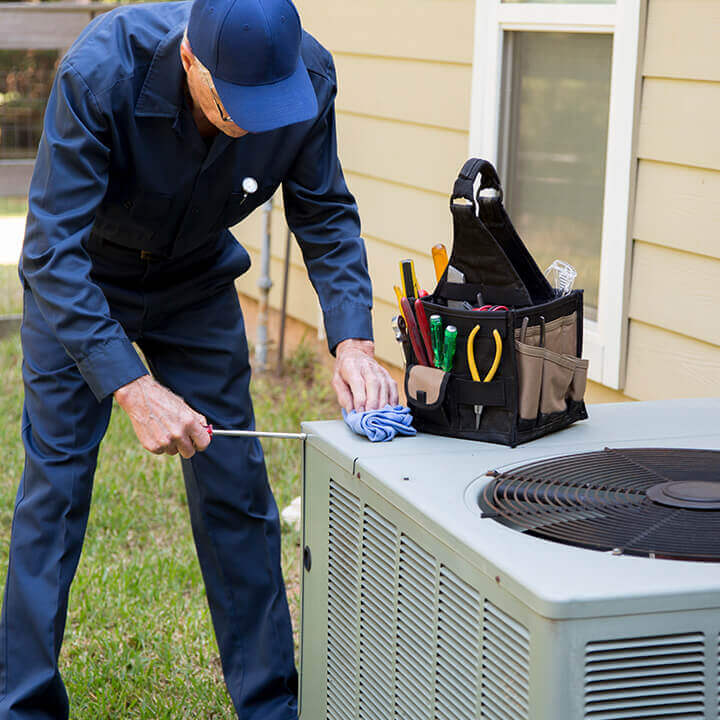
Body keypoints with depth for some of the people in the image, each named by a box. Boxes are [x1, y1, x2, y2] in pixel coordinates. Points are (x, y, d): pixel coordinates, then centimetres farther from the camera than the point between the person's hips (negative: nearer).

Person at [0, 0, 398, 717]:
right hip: (77, 286, -3)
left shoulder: (307, 76, -26)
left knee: (235, 491, 2)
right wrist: (132, 388, -44)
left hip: (197, 284, 3)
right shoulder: (100, 71, -37)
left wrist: (352, 341, -28)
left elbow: (325, 216, -12)